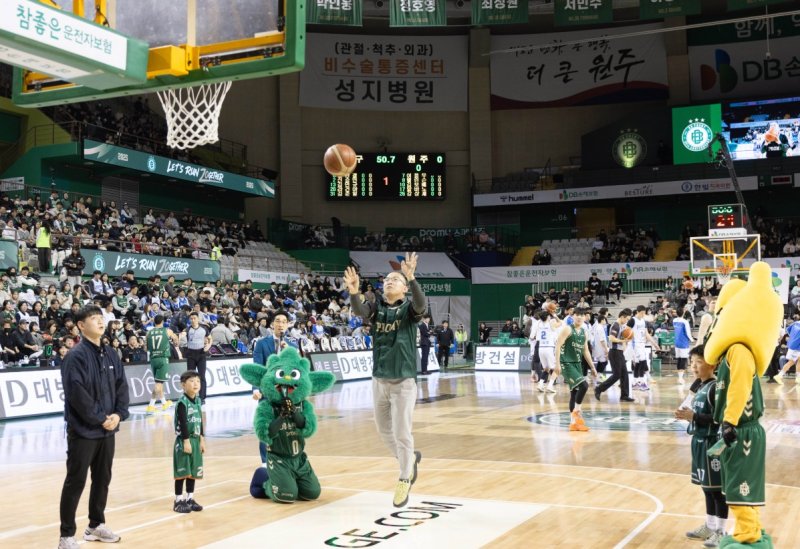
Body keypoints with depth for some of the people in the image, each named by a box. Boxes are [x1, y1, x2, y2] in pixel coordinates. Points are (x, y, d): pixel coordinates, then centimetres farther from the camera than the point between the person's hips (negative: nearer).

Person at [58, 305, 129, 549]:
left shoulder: (111, 355, 9)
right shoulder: (76, 355, -13)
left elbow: (122, 386, 9)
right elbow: (77, 393, -19)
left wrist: (118, 414, -6)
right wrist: (100, 418, -16)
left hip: (108, 429, 7)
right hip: (83, 430, -7)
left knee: (103, 479, 15)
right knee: (76, 482, 0)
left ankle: (96, 525, 30)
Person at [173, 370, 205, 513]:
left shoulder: (198, 401, 10)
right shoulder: (182, 402, -14)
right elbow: (183, 423, -18)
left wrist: (202, 440, 13)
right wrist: (186, 441, -20)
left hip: (196, 440, 7)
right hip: (183, 441, -7)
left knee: (193, 470, 12)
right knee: (182, 471, -3)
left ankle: (190, 498, 22)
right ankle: (178, 501, 6)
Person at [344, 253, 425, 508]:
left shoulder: (409, 308, -5)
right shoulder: (376, 307, 1)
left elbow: (421, 303, -28)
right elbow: (359, 310, -21)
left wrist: (411, 278, -44)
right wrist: (354, 292, -41)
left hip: (404, 381, -4)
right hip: (379, 380, 4)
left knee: (402, 433, -1)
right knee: (384, 430, 16)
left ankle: (403, 480, 18)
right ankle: (410, 459, 41)